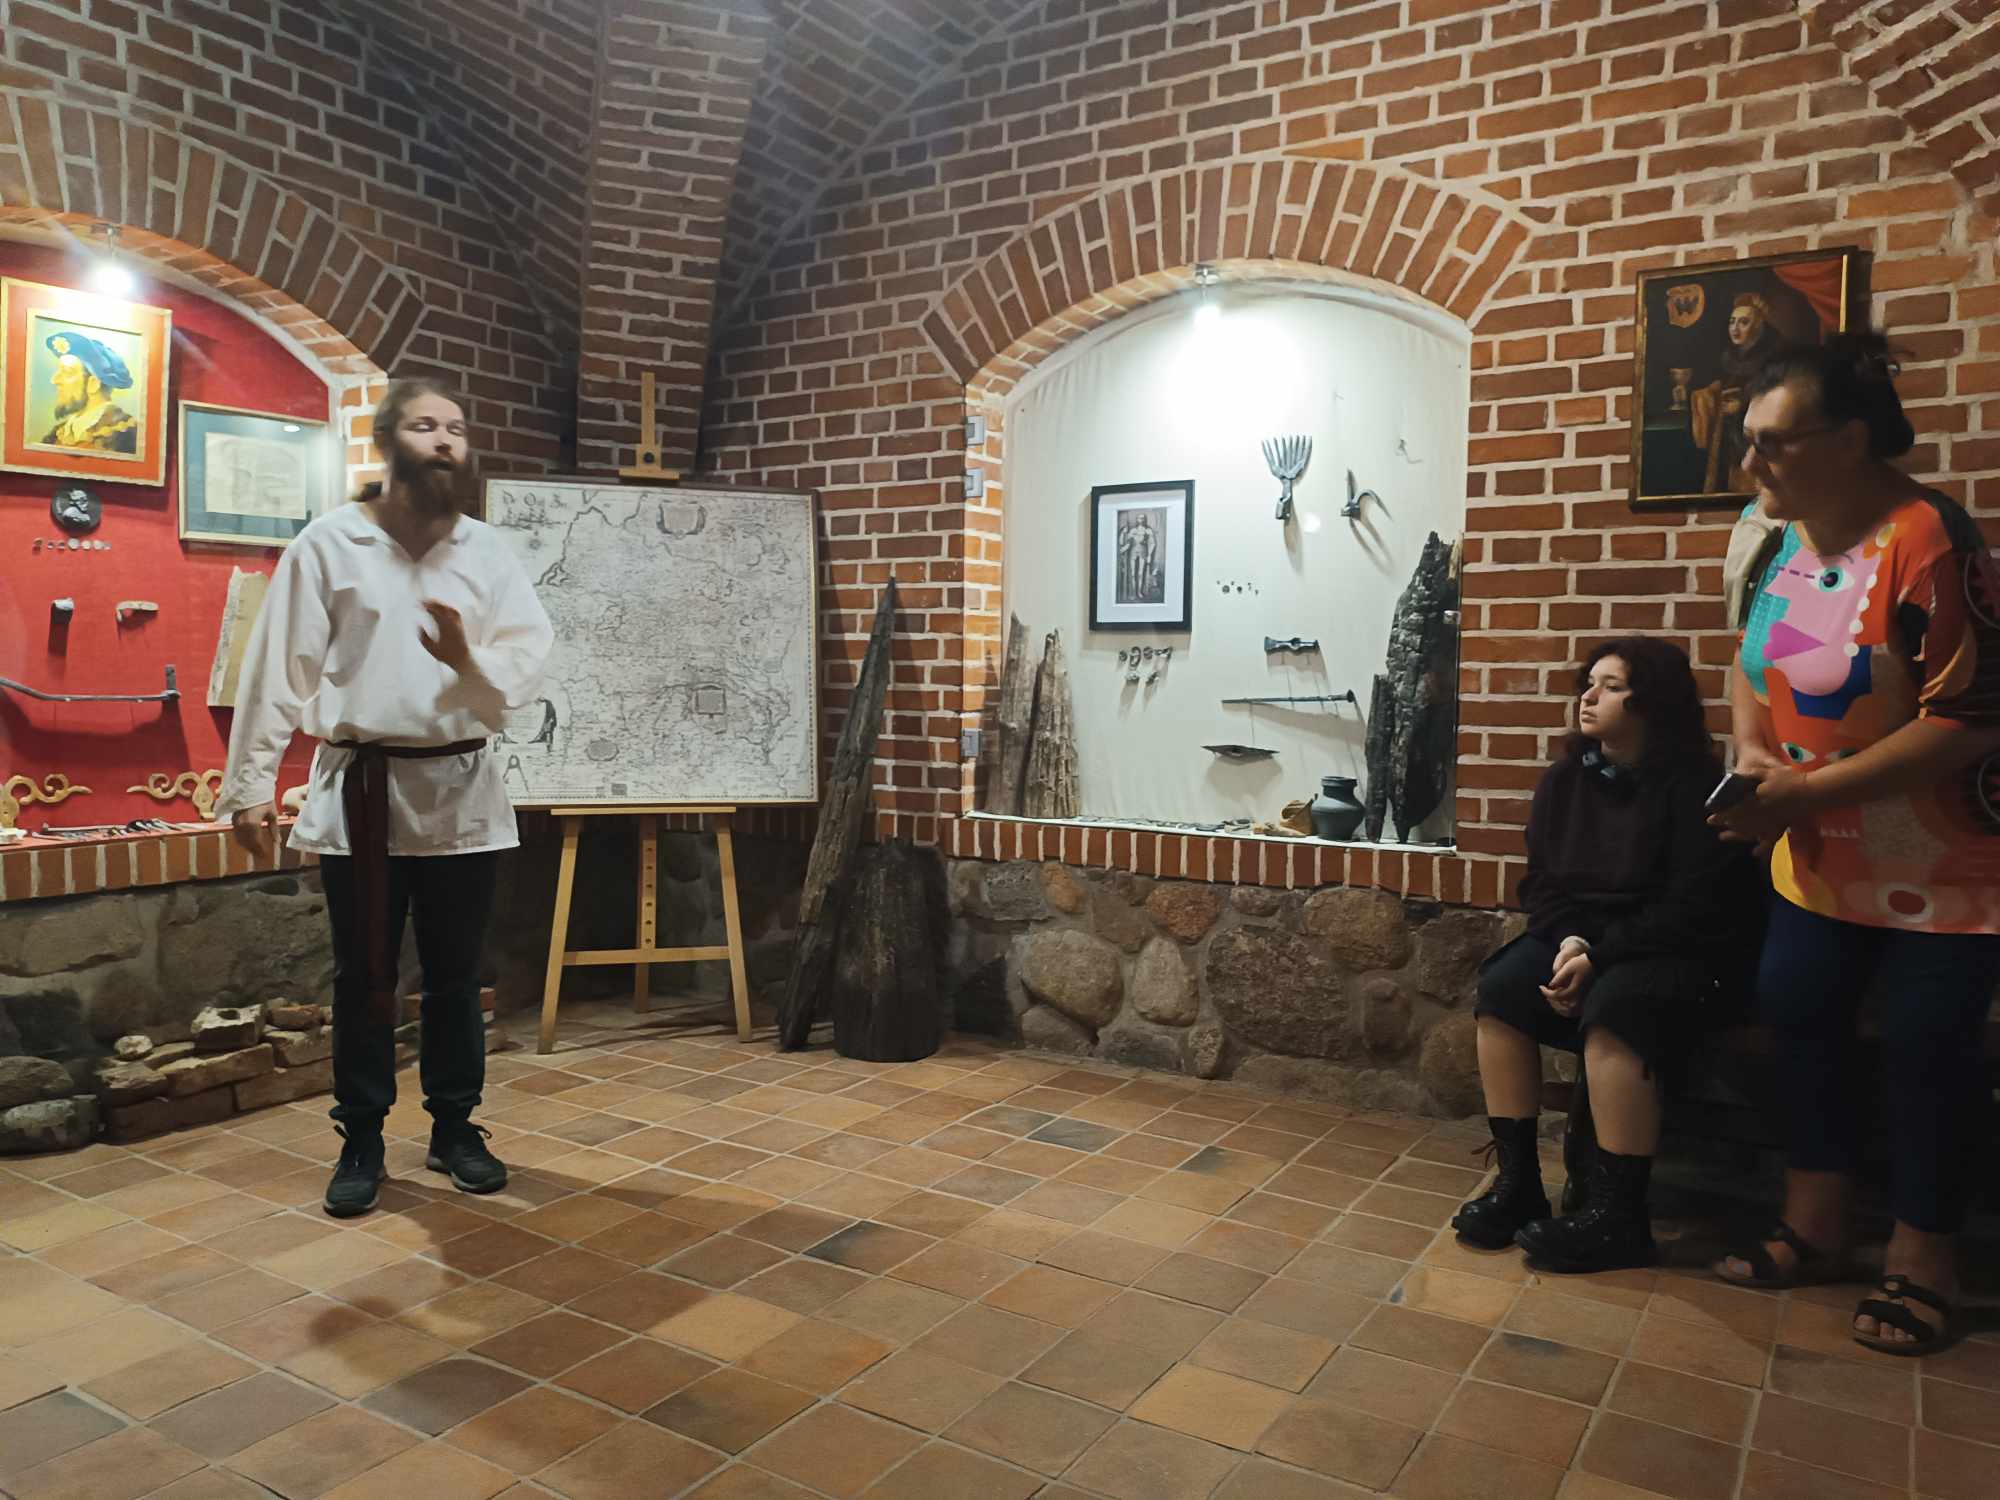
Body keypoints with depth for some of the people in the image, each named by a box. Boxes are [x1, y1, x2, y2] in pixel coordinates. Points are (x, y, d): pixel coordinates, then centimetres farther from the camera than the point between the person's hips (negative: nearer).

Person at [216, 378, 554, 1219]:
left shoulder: (486, 551, 3)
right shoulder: (330, 543, -3)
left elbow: (532, 662, -2)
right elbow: (280, 669, -4)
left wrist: (470, 659, -22)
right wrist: (251, 786, -6)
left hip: (461, 788, 2)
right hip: (362, 788, -2)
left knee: (455, 976, 11)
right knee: (364, 979, 7)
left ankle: (455, 1128, 26)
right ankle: (360, 1143, 22)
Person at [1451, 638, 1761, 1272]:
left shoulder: (1693, 786, -10)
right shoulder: (1564, 781, 9)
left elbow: (1693, 908, -15)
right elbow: (1541, 883, 10)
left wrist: (1601, 955, -22)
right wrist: (1570, 941, -11)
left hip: (1679, 954, -6)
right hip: (1577, 940, 6)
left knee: (1613, 1010, -35)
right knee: (1500, 989, -21)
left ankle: (1617, 1213, -25)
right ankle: (1516, 1181, -16)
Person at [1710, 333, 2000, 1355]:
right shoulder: (1776, 534, -1)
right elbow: (1753, 657, 13)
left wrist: (1805, 790, -25)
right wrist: (1752, 751, -5)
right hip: (1819, 858, 8)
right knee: (1802, 1017, 13)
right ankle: (1811, 1230, 31)